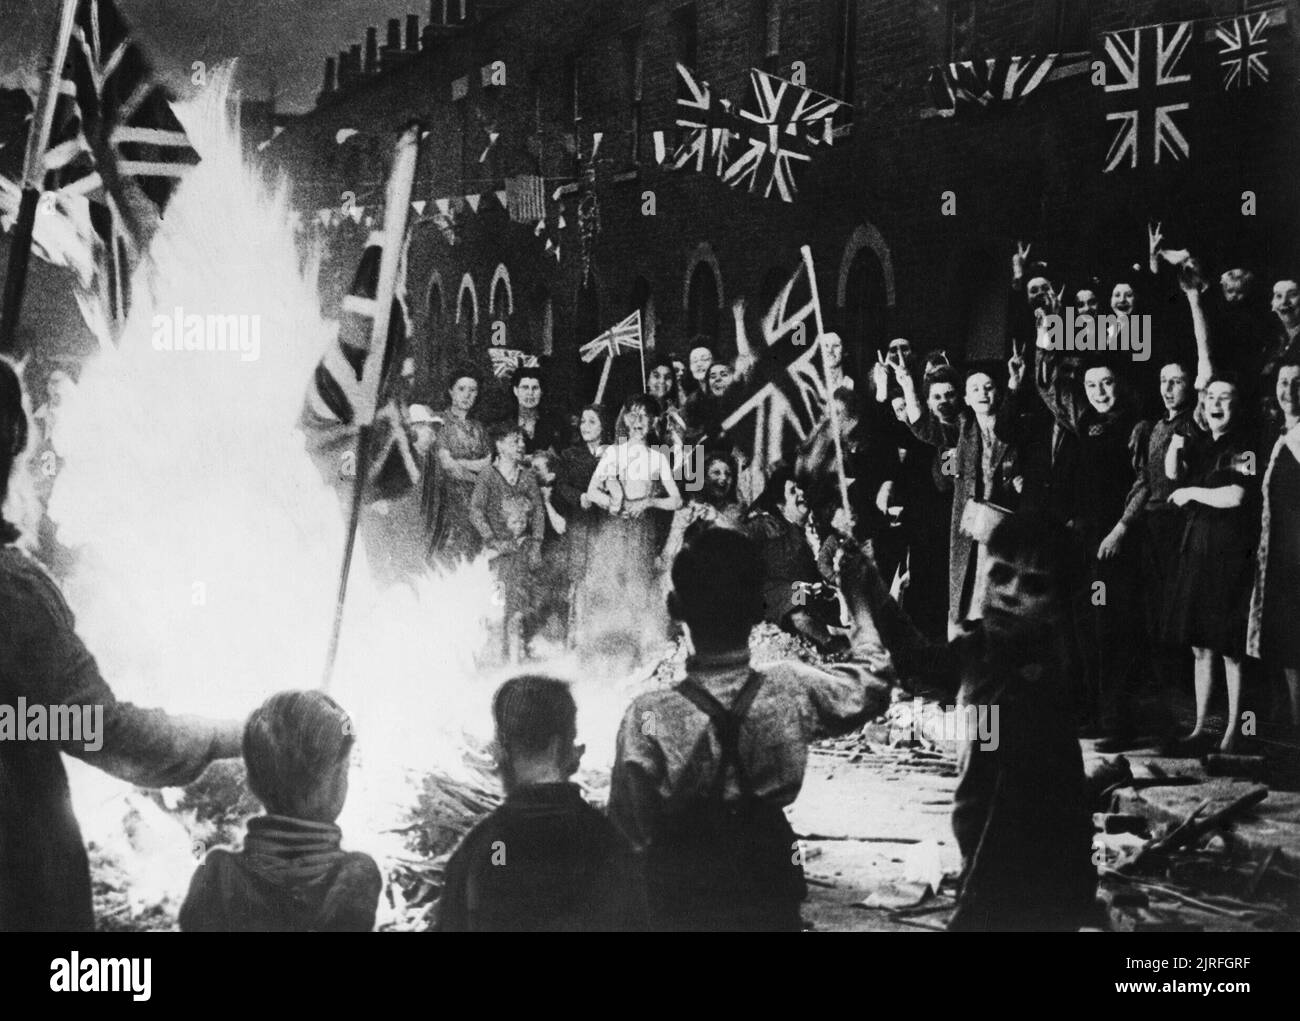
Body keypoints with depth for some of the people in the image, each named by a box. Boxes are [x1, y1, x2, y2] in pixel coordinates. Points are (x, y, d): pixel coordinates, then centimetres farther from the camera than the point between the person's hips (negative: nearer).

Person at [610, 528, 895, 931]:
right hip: (771, 897, 2)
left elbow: (629, 833, -14)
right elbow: (873, 687, 3)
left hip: (681, 904, -2)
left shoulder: (648, 719, -25)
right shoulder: (793, 691, -18)